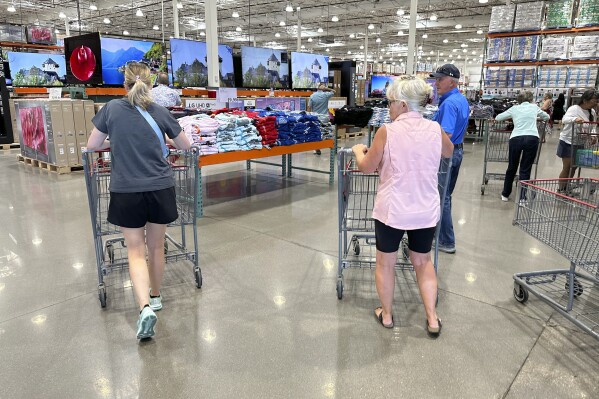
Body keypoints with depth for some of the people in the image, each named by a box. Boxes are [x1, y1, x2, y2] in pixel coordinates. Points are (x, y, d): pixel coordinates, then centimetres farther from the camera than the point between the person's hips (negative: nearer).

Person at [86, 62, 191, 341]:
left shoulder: (112, 109, -1)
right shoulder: (160, 112, 0)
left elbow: (92, 145, 7)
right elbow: (185, 146, 11)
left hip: (127, 192, -1)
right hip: (160, 189, 1)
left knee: (136, 251, 6)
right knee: (156, 247, 16)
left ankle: (145, 307, -10)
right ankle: (156, 297, 34)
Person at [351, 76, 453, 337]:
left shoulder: (387, 131, -14)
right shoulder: (435, 129, -2)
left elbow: (367, 167, -5)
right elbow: (449, 152, 19)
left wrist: (358, 150, 15)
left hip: (391, 210, -3)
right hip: (426, 211, 4)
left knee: (385, 264, 16)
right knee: (423, 262, 22)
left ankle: (386, 315, 31)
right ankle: (432, 319, 24)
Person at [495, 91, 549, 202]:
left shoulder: (514, 108, 17)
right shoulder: (534, 107, 19)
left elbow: (497, 118, 24)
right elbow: (547, 117, 34)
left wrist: (511, 118, 40)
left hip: (516, 138, 1)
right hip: (532, 138, 0)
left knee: (512, 168, 15)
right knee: (525, 170, 5)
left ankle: (505, 194, 25)